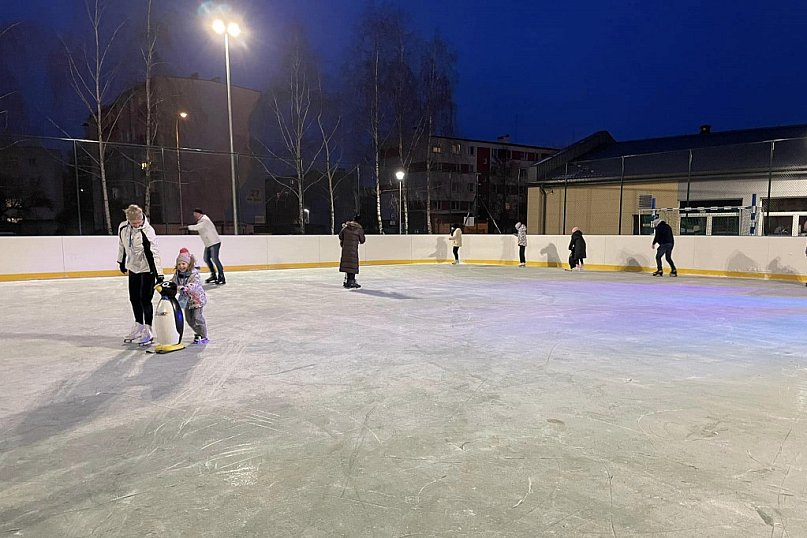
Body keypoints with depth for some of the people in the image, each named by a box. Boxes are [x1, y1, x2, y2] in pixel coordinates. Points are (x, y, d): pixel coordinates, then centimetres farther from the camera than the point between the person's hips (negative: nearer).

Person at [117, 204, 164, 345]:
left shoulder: (147, 231, -23)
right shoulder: (123, 228, -6)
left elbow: (154, 253, -26)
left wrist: (159, 274, -31)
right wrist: (121, 261, 20)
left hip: (147, 269, -6)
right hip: (133, 268, 6)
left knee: (145, 299, -5)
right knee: (134, 298, 14)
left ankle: (147, 331, 7)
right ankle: (138, 327, 31)